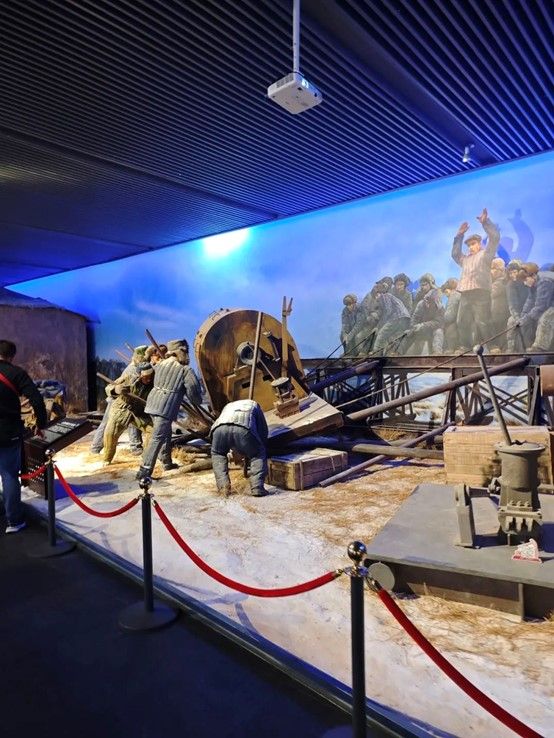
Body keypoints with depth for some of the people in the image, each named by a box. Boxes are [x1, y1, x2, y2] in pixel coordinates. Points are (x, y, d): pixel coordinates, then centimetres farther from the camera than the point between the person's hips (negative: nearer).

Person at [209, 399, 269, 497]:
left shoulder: (228, 406, 48)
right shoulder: (253, 405, 40)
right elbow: (263, 431, 33)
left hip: (219, 428, 3)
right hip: (243, 429, -2)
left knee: (217, 454, 32)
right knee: (259, 455, 22)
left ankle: (223, 485, 16)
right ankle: (257, 487, 6)